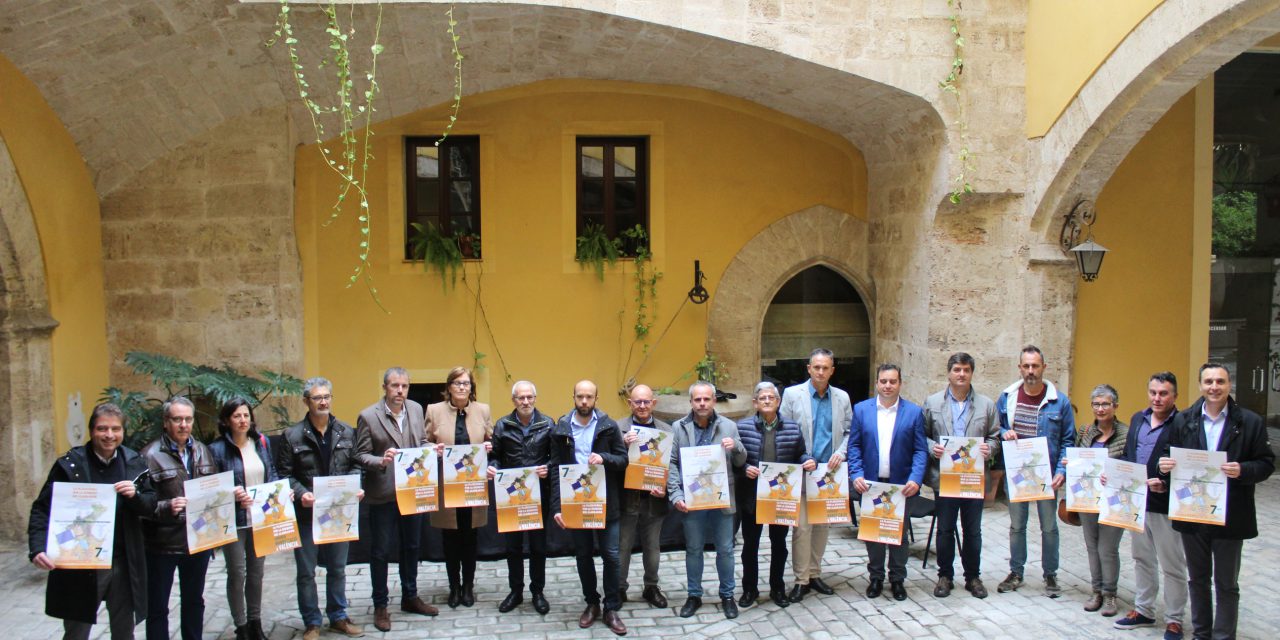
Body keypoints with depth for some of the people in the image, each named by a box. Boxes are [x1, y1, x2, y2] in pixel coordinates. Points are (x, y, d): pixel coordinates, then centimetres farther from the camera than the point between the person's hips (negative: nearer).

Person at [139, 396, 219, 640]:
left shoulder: (203, 451, 7)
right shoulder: (150, 455, -11)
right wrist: (166, 508, -31)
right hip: (162, 544, -5)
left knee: (194, 601, 20)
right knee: (157, 607, 7)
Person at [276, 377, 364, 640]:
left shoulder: (346, 432, 4)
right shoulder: (293, 436, -6)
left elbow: (353, 466, 10)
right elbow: (284, 474, -5)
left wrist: (356, 488, -7)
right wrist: (300, 493, -20)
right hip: (306, 512, -3)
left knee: (338, 568, 14)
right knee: (306, 572, 7)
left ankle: (338, 617, 29)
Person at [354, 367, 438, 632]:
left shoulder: (416, 409, 3)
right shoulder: (368, 416, -12)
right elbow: (361, 455, -10)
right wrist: (381, 461, -28)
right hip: (382, 494, -5)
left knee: (411, 546, 18)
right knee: (380, 551, 7)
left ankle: (410, 597, 34)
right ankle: (380, 605, 20)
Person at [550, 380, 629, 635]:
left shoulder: (609, 426, -1)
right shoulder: (561, 429, 1)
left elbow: (624, 459, 1)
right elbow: (556, 469, 0)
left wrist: (604, 458, -21)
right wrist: (557, 506, -7)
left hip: (605, 502, -1)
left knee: (611, 555, 1)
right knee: (583, 555, 12)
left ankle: (611, 609, 14)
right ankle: (591, 603, 28)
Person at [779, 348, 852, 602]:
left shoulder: (842, 398, 8)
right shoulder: (792, 394, -1)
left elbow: (850, 432, 11)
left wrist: (841, 452, -7)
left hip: (829, 472, 3)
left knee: (822, 524, 10)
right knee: (802, 526, -5)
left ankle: (814, 574, 22)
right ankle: (801, 580, 3)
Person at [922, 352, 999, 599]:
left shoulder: (986, 405, 5)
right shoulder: (932, 402, 3)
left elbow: (995, 437, 7)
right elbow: (922, 436, 5)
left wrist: (989, 449, -13)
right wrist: (932, 447, -15)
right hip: (944, 477, -1)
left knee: (973, 531, 10)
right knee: (945, 530, 8)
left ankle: (973, 576, 24)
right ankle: (945, 576, 21)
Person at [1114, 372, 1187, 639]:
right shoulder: (1138, 419, 9)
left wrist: (1165, 484, -28)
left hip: (1166, 506, -7)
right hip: (1136, 502, 7)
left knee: (1172, 566, 6)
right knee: (1142, 559, 18)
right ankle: (1144, 611, 32)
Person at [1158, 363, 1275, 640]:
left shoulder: (1250, 422, -4)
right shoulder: (1183, 420, 4)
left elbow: (1266, 464, -4)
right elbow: (1169, 456, 9)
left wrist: (1242, 470, -24)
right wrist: (1165, 465, -14)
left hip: (1229, 517, -3)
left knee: (1226, 583, 7)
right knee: (1197, 578, 16)